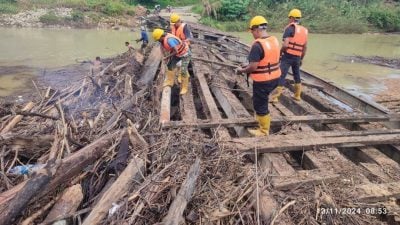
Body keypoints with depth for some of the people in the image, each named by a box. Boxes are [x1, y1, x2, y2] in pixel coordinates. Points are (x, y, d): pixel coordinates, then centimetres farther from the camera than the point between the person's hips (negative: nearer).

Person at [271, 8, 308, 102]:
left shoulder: (290, 28, -10)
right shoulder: (304, 30, 12)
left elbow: (285, 45, -20)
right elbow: (304, 48, 14)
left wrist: (279, 54, -6)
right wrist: (301, 59, 23)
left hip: (287, 56, -7)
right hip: (297, 57, 7)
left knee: (281, 76, -5)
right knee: (297, 76, 21)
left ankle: (275, 97, -6)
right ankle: (297, 95, 30)